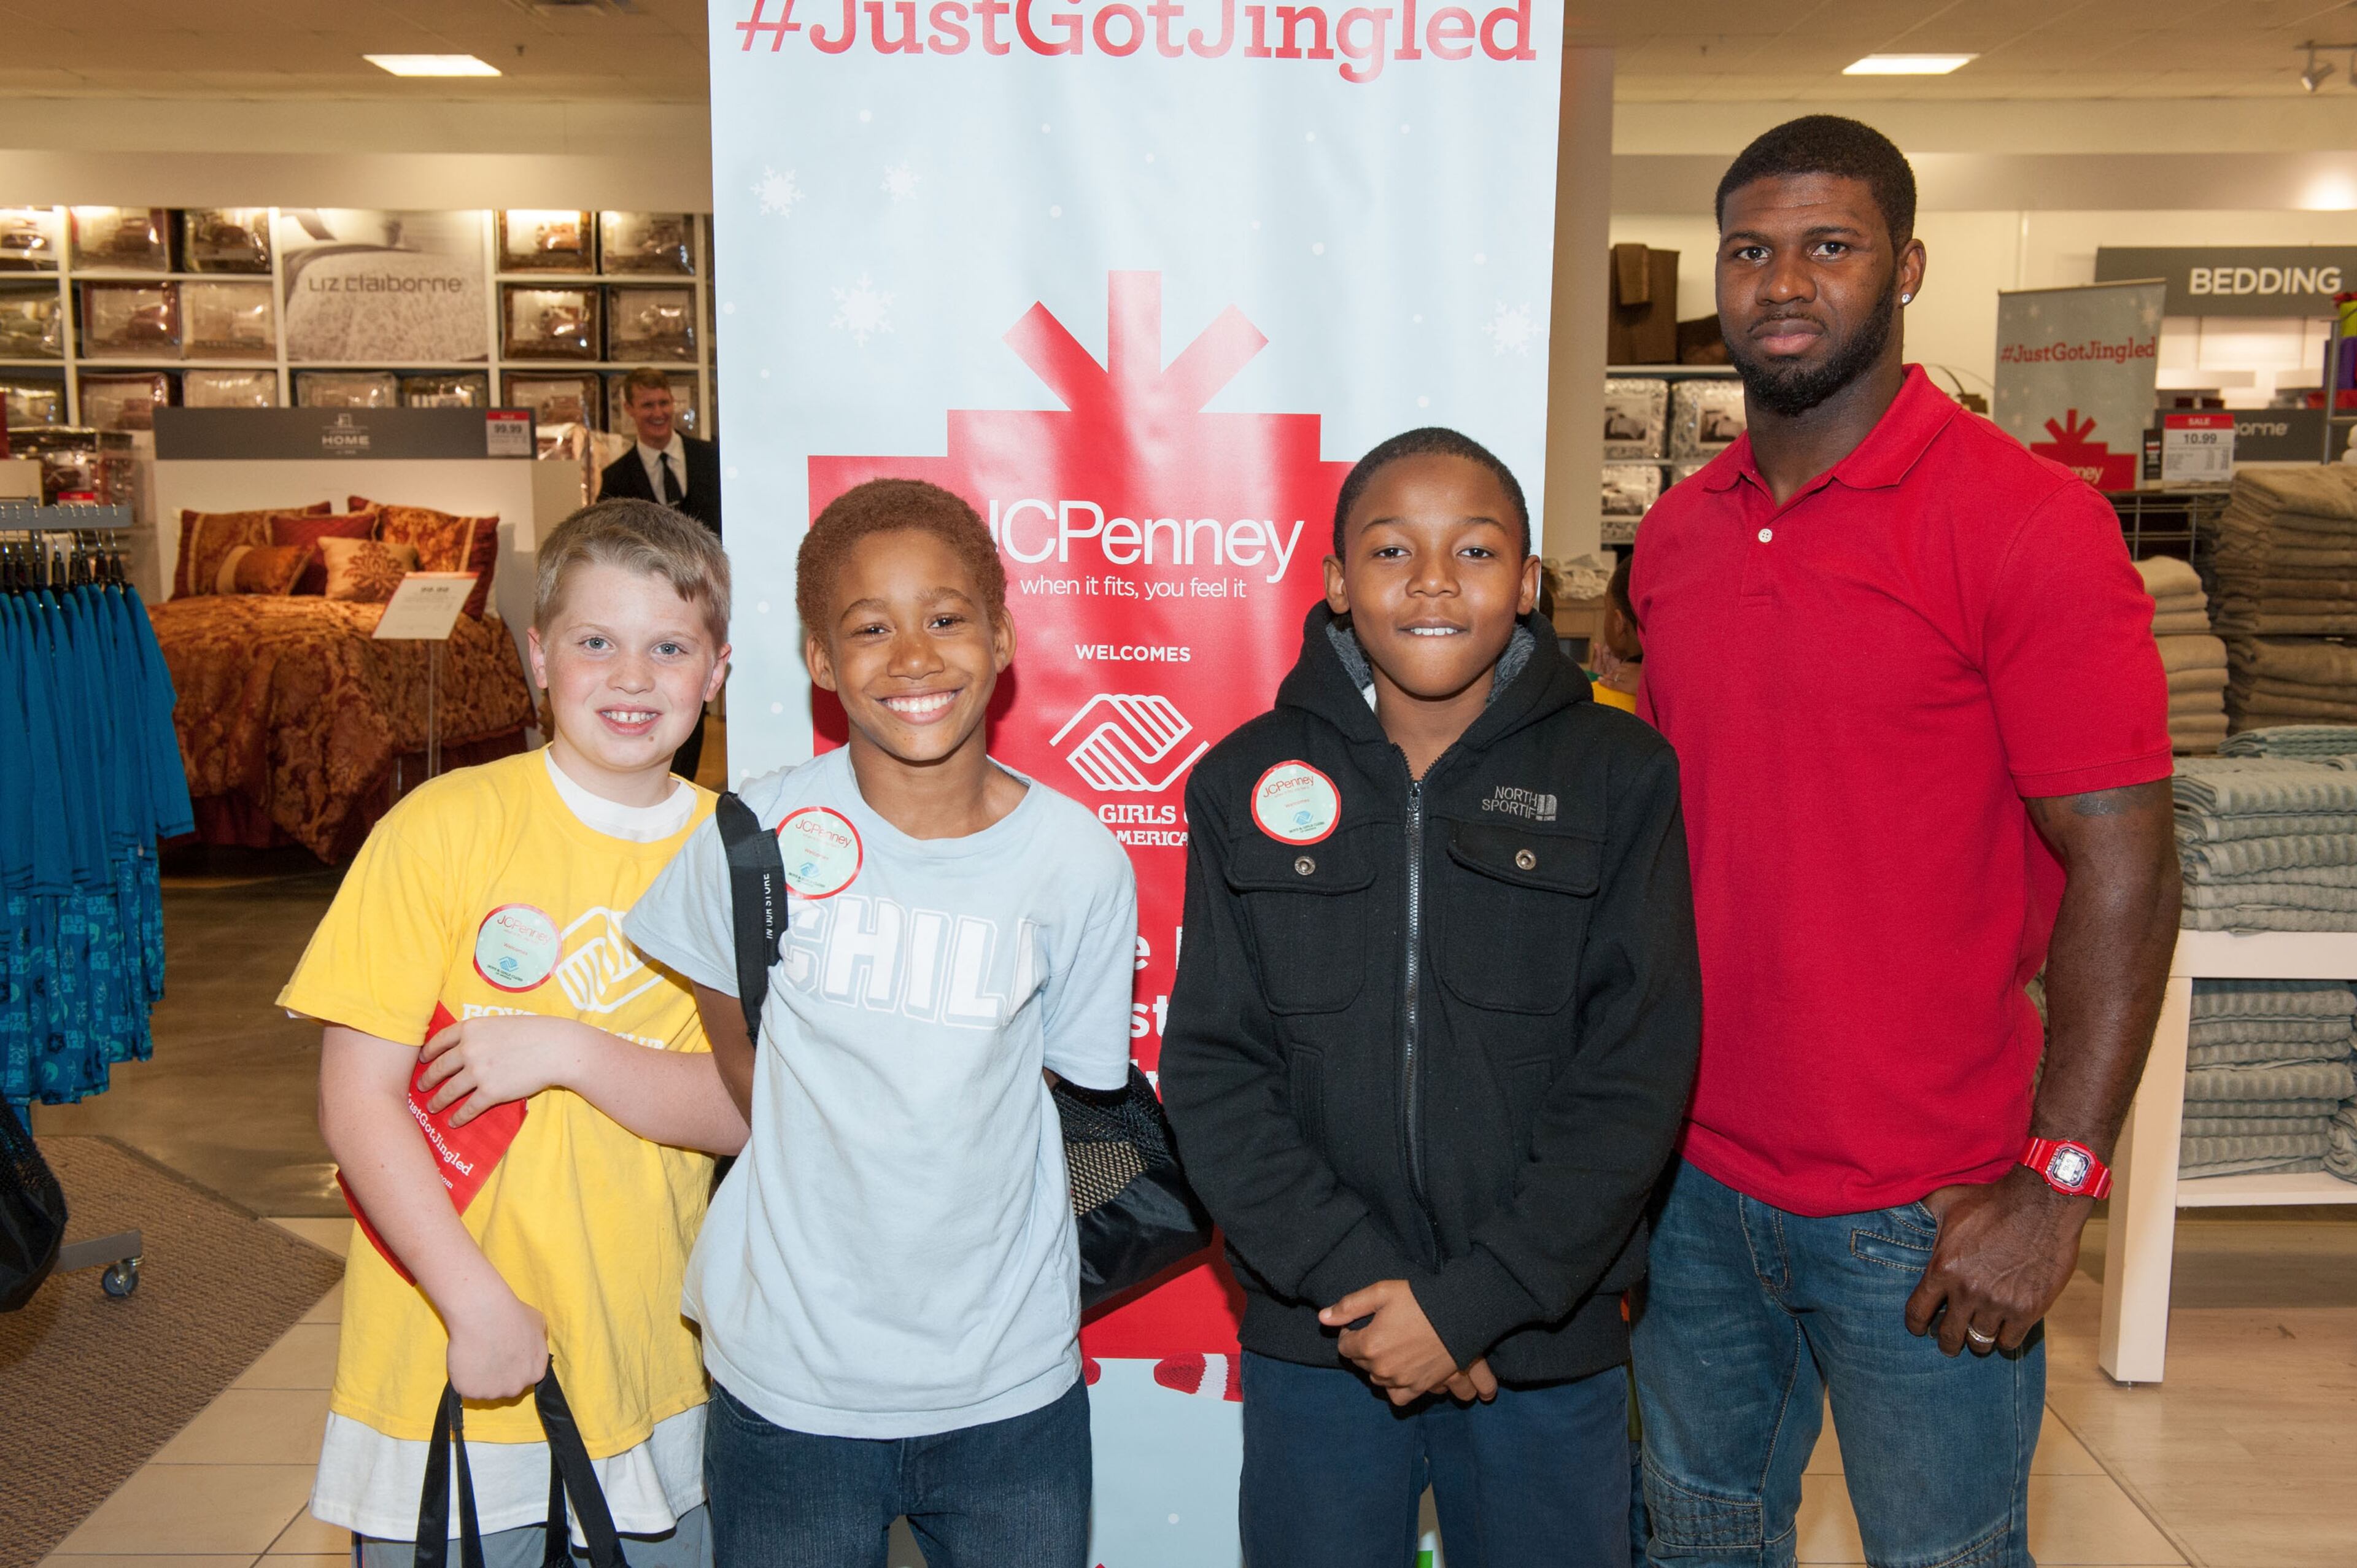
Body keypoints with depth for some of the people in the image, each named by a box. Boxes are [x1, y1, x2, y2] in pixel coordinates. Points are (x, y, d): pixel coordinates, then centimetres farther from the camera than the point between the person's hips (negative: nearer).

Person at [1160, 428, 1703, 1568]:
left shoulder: (1618, 775, -4)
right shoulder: (1248, 782, -1)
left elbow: (1637, 1071, -8)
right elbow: (1212, 1069, -3)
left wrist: (1470, 1300, -13)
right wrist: (1355, 1279, -12)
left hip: (1547, 1345, 0)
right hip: (1313, 1344, 1)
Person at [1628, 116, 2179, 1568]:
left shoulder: (2028, 522, -12)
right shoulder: (1679, 535, 5)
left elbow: (2123, 864, -14)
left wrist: (2056, 1186, -17)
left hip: (1920, 1221, -5)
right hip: (1694, 1181, 6)